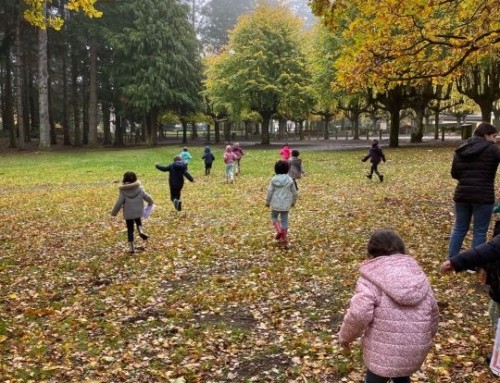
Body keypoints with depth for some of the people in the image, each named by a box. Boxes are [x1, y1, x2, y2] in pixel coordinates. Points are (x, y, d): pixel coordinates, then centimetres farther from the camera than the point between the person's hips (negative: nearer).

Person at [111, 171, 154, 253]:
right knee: (138, 221, 30)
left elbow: (119, 203, -13)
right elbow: (148, 197, -1)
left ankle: (131, 247, 11)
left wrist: (113, 212, 0)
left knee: (130, 229, 10)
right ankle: (141, 231, -3)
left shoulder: (123, 191, -12)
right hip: (138, 211, 1)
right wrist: (150, 203, 21)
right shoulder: (139, 188, -6)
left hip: (128, 213, -1)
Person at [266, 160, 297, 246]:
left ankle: (279, 230, -4)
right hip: (286, 204, 1)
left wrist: (267, 202, 7)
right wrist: (293, 201, 20)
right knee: (284, 220, 9)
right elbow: (294, 192, 4)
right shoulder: (289, 180, -4)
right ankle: (284, 238, 12)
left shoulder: (274, 179, -8)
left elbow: (270, 192, -5)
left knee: (274, 217, 19)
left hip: (275, 203, -1)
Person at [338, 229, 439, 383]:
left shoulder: (372, 278, -11)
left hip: (384, 351, -5)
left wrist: (345, 336, -1)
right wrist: (428, 335, 31)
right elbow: (433, 311, 14)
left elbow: (359, 314, -19)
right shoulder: (418, 274, 7)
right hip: (415, 349, 6)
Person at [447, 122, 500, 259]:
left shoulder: (461, 149, 10)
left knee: (459, 228, 16)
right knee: (480, 231, 5)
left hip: (462, 194, 6)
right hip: (483, 196, -5)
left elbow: (454, 173, 12)